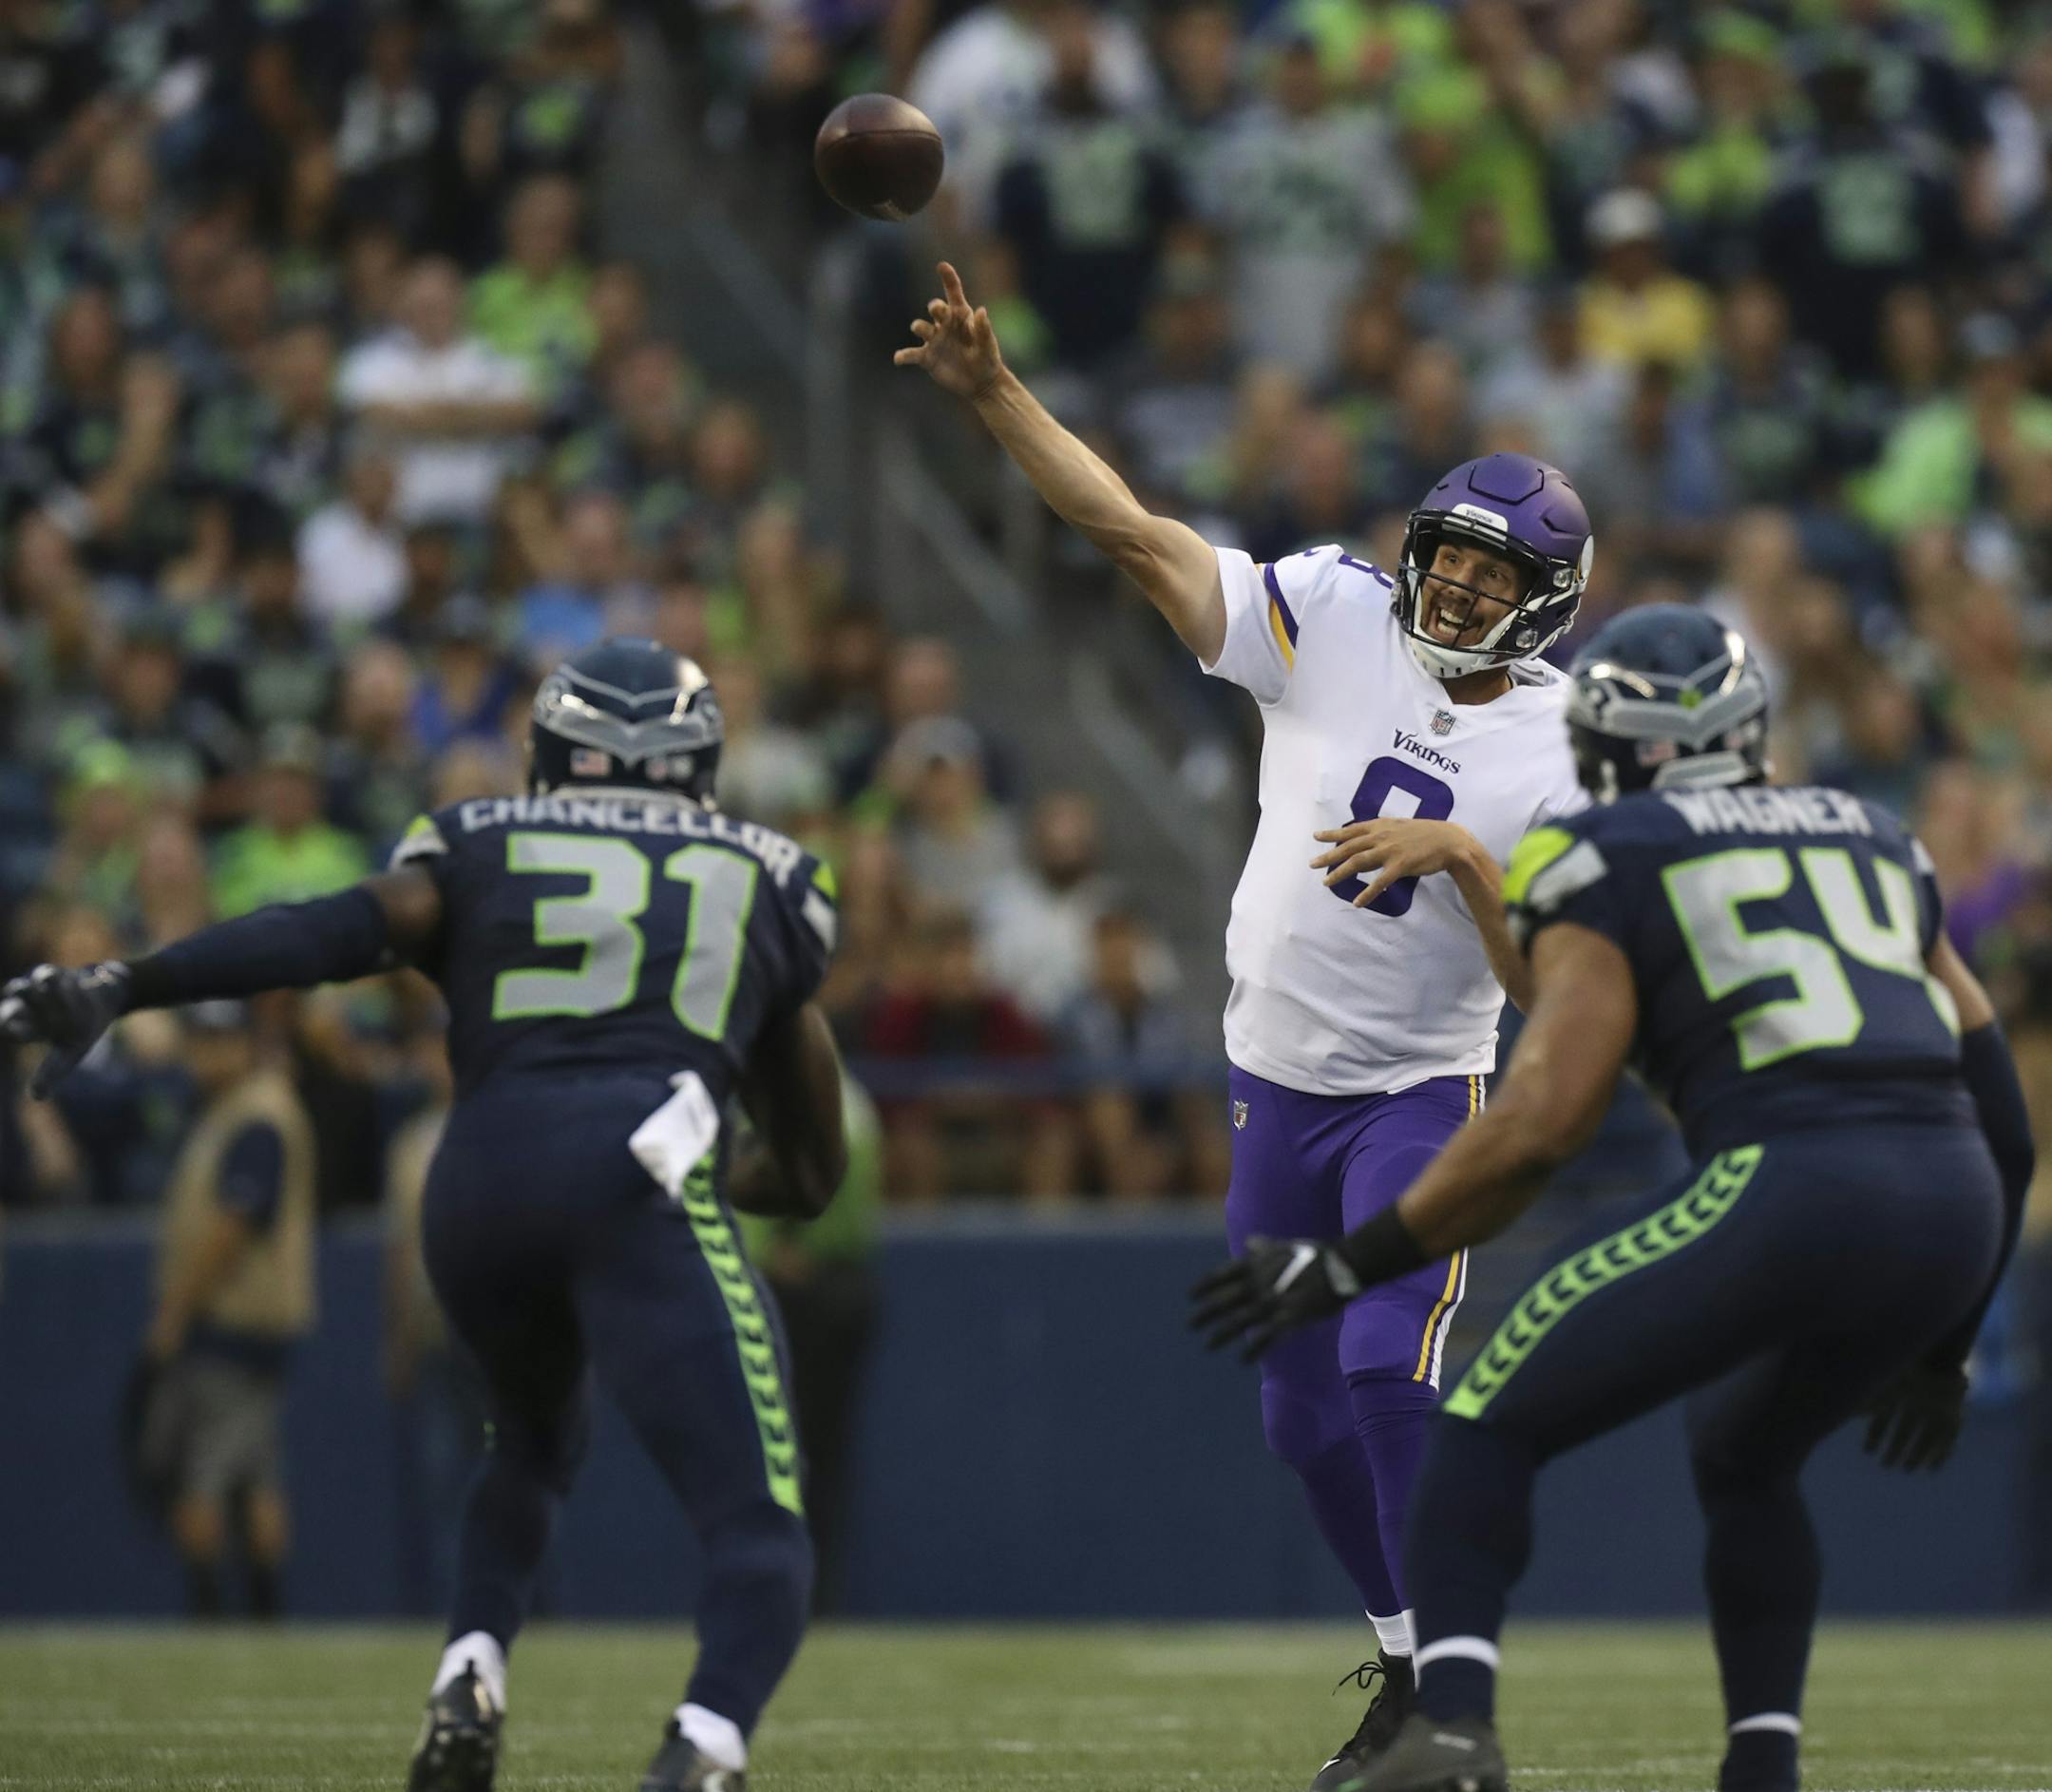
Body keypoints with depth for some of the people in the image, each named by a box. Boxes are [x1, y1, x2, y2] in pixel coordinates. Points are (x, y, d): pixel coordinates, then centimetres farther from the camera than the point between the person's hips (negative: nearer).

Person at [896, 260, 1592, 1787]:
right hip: (1277, 1086, 4)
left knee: (1392, 1374, -22)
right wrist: (993, 392, -21)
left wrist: (1462, 855, -28)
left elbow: (1551, 985, -14)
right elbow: (1139, 533, -11)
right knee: (1305, 1415, 11)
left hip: (1422, 1095, -4)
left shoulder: (1568, 756, -10)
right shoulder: (1336, 623, -5)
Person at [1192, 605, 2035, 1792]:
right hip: (1955, 1213, 6)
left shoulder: (1609, 863, 11)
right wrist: (1944, 1341, 36)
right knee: (1745, 1459, 32)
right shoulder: (1874, 843, 28)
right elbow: (2000, 1115, 26)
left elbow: (1539, 1129, -1)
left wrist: (1350, 1266, 8)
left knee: (1492, 1424, 8)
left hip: (1786, 1187, -6)